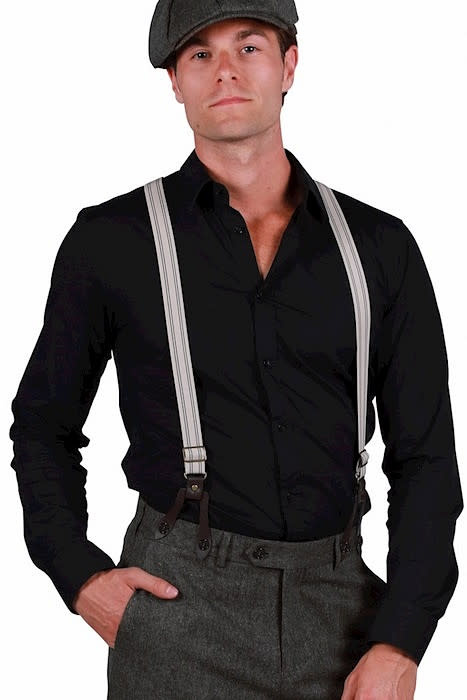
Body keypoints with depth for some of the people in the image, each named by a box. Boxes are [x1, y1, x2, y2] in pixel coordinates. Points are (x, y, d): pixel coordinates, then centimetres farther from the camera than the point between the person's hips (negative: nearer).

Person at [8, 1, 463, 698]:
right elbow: (43, 425, 10)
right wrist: (80, 578, -3)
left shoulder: (381, 247, 3)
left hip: (340, 606, 2)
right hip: (179, 604, -1)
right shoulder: (110, 241, 0)